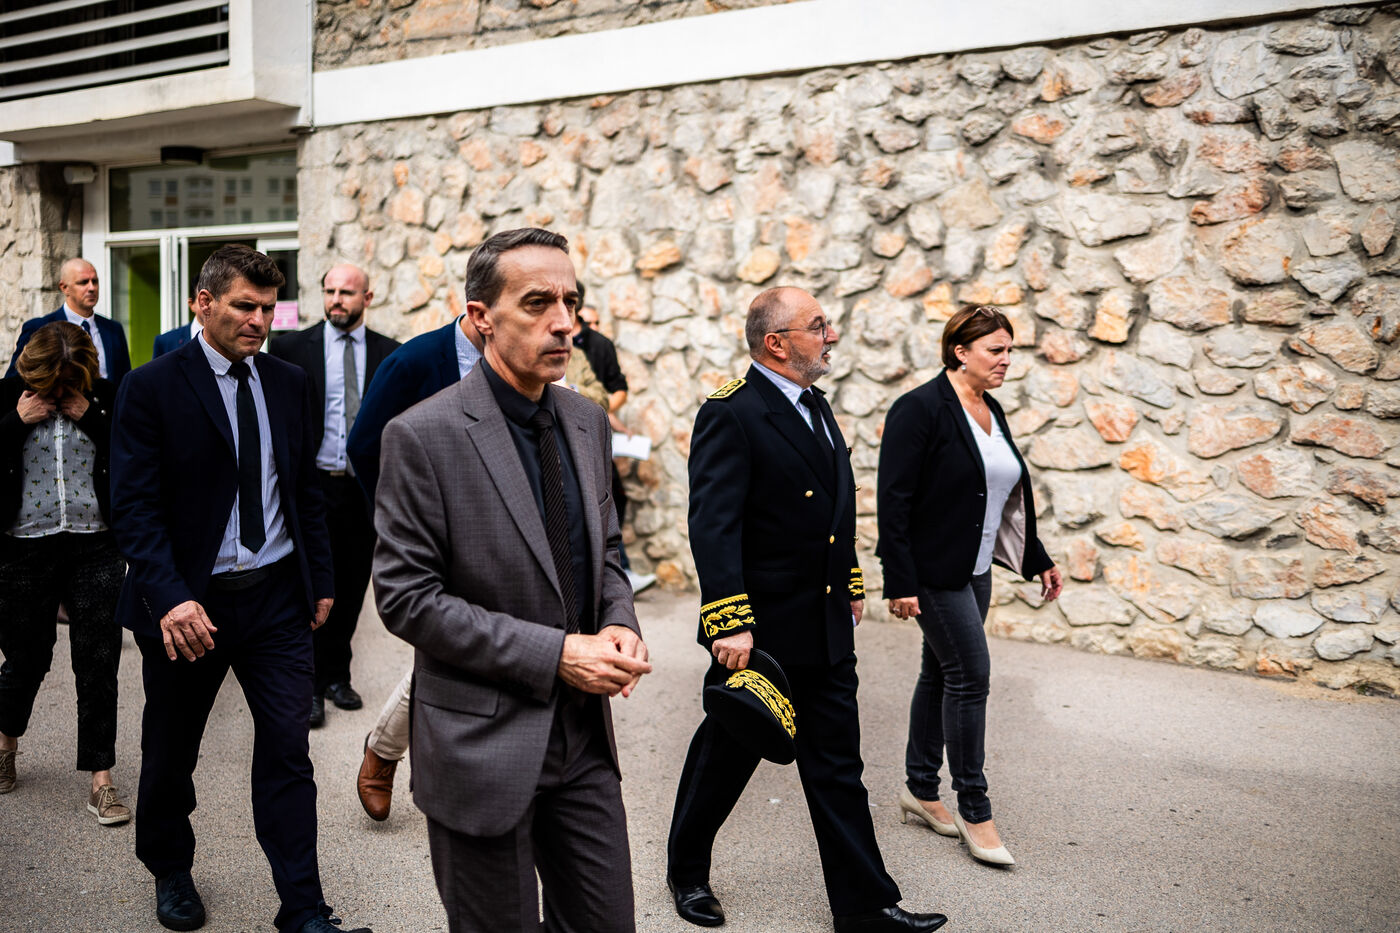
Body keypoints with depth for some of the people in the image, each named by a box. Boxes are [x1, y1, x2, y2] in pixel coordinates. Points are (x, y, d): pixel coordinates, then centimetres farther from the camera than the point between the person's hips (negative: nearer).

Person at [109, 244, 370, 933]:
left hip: (277, 596, 3)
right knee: (171, 752, 17)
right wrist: (170, 597, -25)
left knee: (288, 753, 1)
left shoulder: (289, 383, 6)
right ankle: (170, 870, 43)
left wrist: (320, 579, 11)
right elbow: (133, 506, -13)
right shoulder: (151, 388, -8)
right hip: (189, 604, -2)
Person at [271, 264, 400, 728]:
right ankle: (310, 686, 11)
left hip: (366, 486, 2)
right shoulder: (291, 347, 0)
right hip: (314, 484, -2)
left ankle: (336, 675, 26)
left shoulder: (389, 353, 5)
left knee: (351, 586, 11)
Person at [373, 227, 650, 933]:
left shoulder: (587, 422, 5)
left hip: (584, 740, 6)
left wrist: (618, 625, -6)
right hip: (482, 749, -6)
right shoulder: (424, 436, -15)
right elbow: (406, 599, -16)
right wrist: (553, 655, -20)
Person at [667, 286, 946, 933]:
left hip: (827, 632, 7)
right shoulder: (731, 414, -17)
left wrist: (851, 583, 22)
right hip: (759, 633, -7)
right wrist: (731, 625, -28)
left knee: (838, 770, 12)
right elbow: (713, 527, -24)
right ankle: (687, 872, 36)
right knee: (724, 759, 13)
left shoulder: (816, 406, 10)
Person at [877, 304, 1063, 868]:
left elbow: (1008, 500, 19)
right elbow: (893, 500, -18)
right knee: (969, 674, -7)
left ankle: (920, 790, 27)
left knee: (942, 673, 14)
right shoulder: (920, 409, -15)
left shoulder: (990, 411, 11)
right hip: (934, 571, -8)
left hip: (973, 571, 9)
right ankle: (974, 811, 6)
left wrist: (1037, 560, 17)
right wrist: (899, 582, -21)